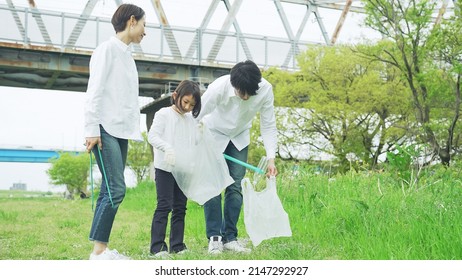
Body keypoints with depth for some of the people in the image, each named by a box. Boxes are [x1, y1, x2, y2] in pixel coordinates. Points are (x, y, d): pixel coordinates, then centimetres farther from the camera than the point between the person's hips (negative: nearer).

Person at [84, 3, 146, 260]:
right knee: (116, 189, -15)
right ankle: (98, 251, -11)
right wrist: (92, 129, -16)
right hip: (105, 130, -8)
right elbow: (94, 91, -11)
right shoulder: (108, 49, -4)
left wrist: (136, 129, 13)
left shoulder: (128, 56, 20)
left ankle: (103, 249, 6)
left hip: (121, 131, 8)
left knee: (111, 191, 4)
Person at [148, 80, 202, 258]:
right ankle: (157, 247, -7)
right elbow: (153, 135, -14)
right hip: (165, 168, -6)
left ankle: (177, 246, 14)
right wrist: (167, 148, -31)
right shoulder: (164, 114, -3)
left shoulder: (191, 120, 14)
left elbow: (195, 145, 17)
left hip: (184, 170, 6)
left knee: (180, 208, 8)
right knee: (164, 206, -9)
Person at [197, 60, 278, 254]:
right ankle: (214, 238, -1)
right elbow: (195, 118, -24)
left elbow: (268, 126, -16)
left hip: (239, 138, 3)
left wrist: (271, 158, -23)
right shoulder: (218, 88, -35)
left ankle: (230, 238, 7)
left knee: (235, 187, -1)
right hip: (214, 135, -2)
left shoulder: (265, 90, -27)